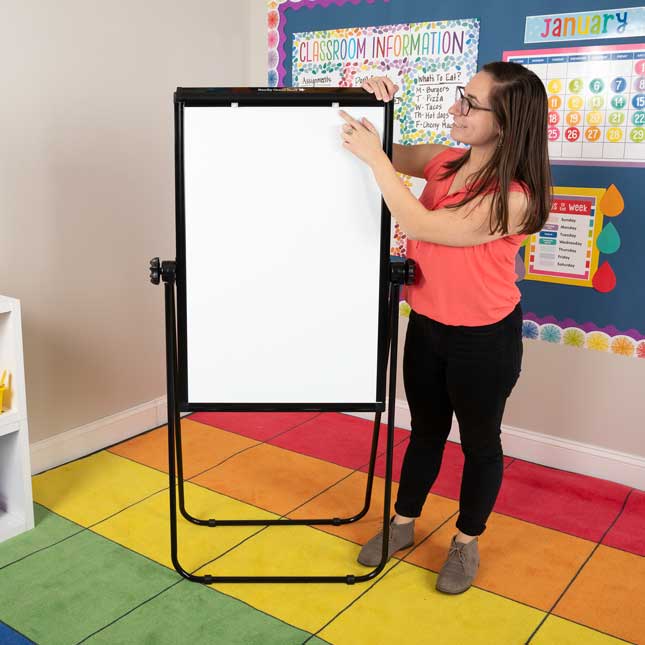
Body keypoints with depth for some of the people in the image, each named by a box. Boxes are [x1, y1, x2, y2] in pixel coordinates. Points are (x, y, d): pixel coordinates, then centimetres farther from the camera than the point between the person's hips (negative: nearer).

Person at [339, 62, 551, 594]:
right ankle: (403, 523, 40)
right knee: (425, 430, 21)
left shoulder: (514, 197, -25)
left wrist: (374, 157, -26)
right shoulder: (444, 161, -4)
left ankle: (467, 542, 36)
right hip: (426, 326, 6)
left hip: (484, 339, -6)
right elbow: (385, 154, 7)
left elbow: (419, 226, -29)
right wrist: (373, 102, -12)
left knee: (479, 440, 14)